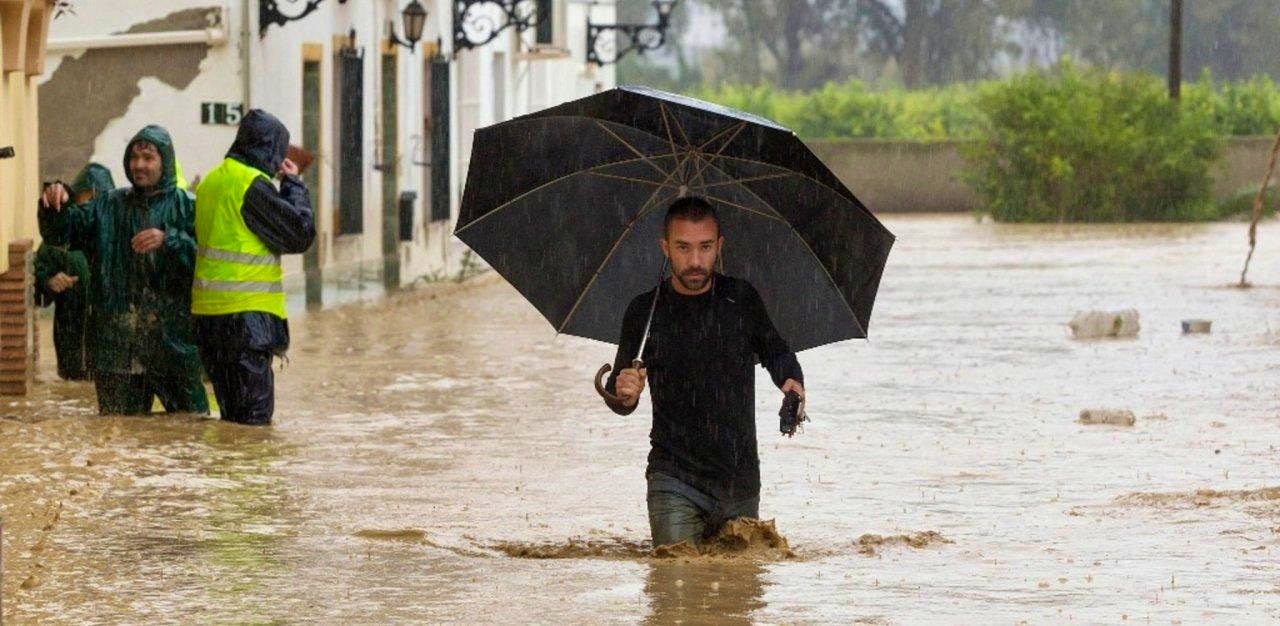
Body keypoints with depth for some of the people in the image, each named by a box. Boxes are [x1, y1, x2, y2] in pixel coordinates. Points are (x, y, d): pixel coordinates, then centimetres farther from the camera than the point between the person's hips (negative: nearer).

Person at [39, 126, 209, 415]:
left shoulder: (187, 207, 3)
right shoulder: (108, 207, 14)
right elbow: (61, 230, 5)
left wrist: (168, 241, -24)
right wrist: (54, 205, -15)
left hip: (172, 335, -3)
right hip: (117, 339, 3)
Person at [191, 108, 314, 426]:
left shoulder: (210, 182, 15)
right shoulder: (252, 184, -13)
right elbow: (300, 233, -11)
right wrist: (294, 185, 3)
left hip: (208, 313, 9)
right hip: (246, 313, -9)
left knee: (232, 411, 13)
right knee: (255, 414, -7)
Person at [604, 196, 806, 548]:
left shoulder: (742, 299, 0)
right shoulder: (645, 311, -2)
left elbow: (776, 352, 16)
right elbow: (620, 403, 3)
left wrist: (791, 380, -6)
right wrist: (624, 394, -21)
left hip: (740, 481, 2)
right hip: (674, 477, -2)